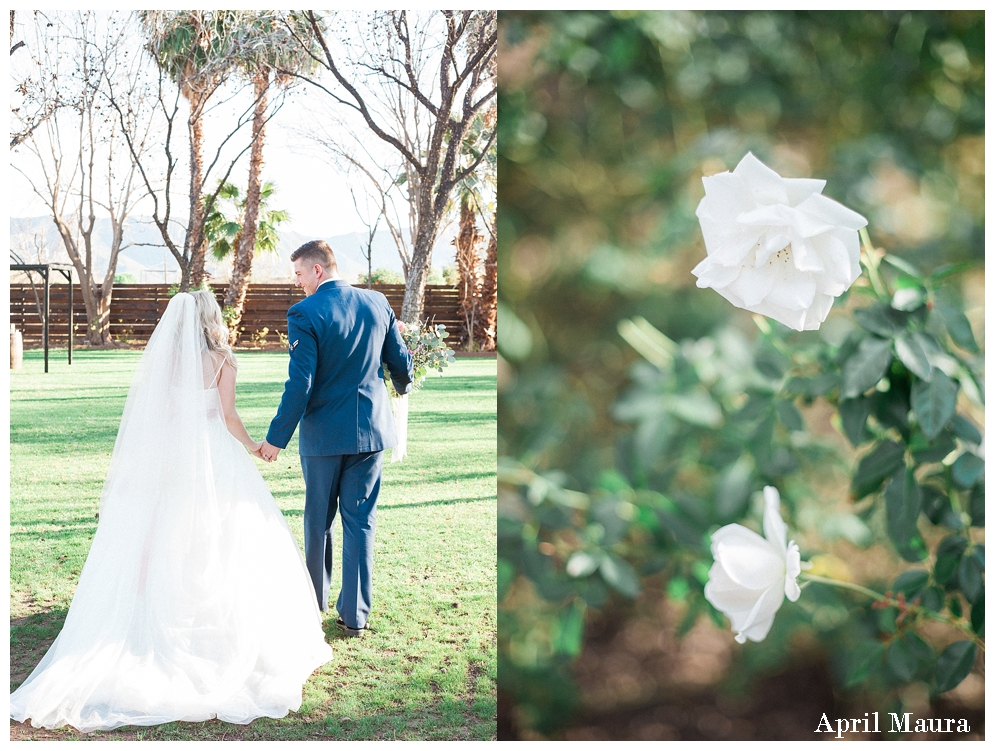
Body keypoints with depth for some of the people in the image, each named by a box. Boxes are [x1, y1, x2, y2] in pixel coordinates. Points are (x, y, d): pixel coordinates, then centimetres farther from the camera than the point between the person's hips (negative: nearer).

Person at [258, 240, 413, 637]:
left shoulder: (305, 313, -14)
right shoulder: (377, 303, 0)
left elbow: (301, 384, -17)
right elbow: (400, 362, 9)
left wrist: (277, 437, -10)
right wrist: (403, 385, 32)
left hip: (324, 431, -3)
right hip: (371, 427, 3)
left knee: (318, 518, 14)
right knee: (360, 521, 7)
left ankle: (316, 598, 29)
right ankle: (355, 614, 6)